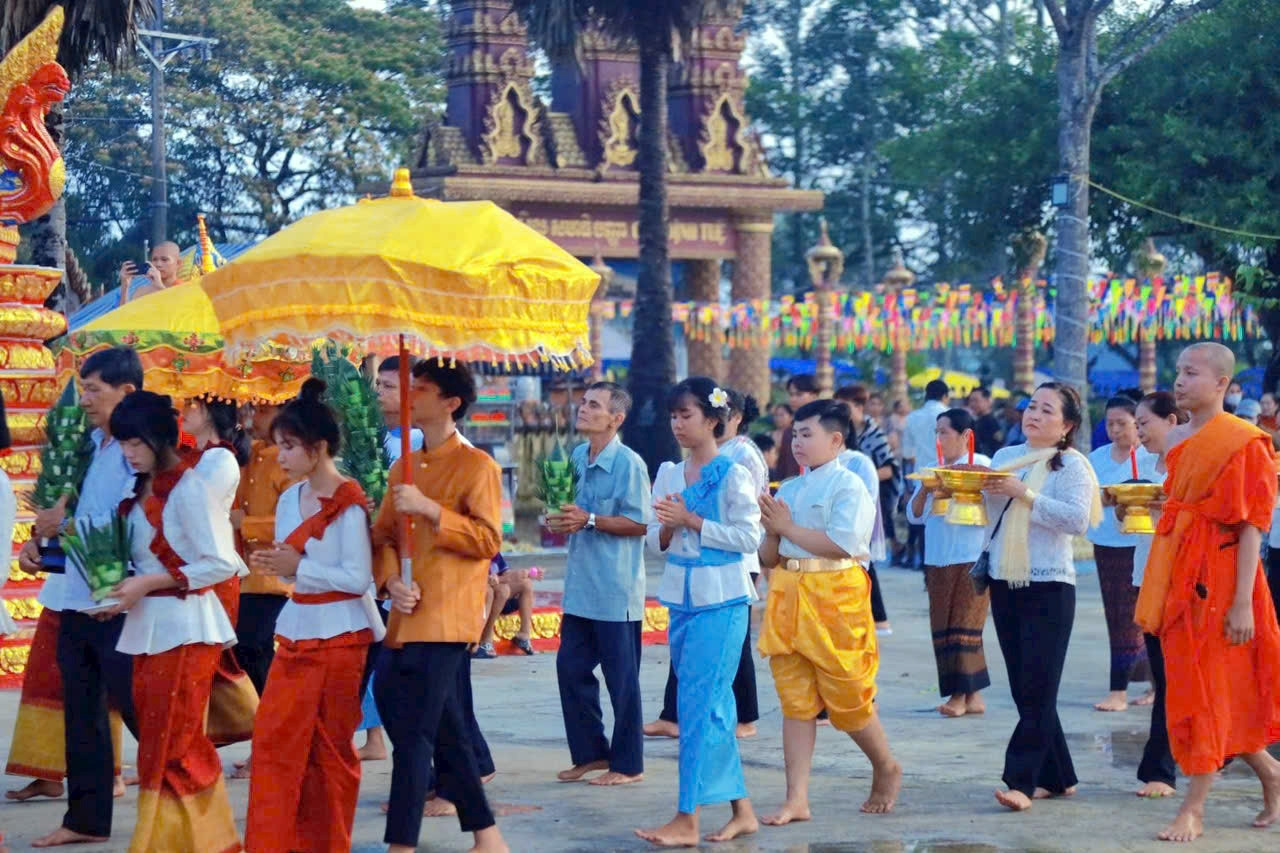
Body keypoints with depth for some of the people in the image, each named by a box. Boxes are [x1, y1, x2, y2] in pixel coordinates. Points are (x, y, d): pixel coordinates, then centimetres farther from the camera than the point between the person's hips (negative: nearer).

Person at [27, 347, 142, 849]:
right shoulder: (91, 444, 12)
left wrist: (67, 524, -13)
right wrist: (39, 539, 4)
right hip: (76, 597, 8)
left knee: (136, 707, -1)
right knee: (81, 712, 13)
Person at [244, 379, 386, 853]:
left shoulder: (348, 503, -13)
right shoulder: (290, 499, 9)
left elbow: (358, 579, -17)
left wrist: (298, 567, -18)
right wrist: (274, 565, -4)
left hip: (338, 636, -7)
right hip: (296, 632, 7)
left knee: (331, 749, 4)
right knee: (275, 738, 1)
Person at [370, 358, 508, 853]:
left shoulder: (477, 466, -5)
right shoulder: (404, 468, 17)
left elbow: (488, 540, -11)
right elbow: (383, 534, 14)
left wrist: (428, 509, -17)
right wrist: (391, 580, -5)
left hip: (445, 620, -7)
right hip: (406, 617, 7)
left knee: (413, 733, -10)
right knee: (443, 732, 11)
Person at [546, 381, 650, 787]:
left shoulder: (629, 464, -13)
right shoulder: (578, 457, 11)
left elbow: (639, 523, -16)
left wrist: (589, 520, -20)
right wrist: (563, 521, 6)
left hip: (616, 590, -8)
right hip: (580, 585, 8)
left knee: (621, 678, 1)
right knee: (570, 668, 10)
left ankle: (628, 764, 11)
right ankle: (591, 752, 23)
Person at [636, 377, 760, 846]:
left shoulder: (733, 475, -7)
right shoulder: (669, 475, 11)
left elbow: (748, 536, -14)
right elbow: (655, 542, 13)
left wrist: (691, 521, -15)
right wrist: (667, 528, -9)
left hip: (720, 601, -7)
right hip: (680, 598, 7)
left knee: (698, 706, -10)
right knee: (715, 707, 10)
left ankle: (687, 820, -10)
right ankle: (742, 810, 18)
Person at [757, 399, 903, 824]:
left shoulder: (848, 487, -6)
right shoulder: (788, 491, 14)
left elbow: (841, 544, -19)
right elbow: (767, 558, 16)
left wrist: (787, 527, -12)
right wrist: (772, 533, -5)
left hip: (835, 598, -6)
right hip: (788, 596, 6)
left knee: (847, 697, 2)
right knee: (795, 701, 4)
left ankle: (887, 769, 27)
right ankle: (796, 800, 4)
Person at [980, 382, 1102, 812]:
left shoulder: (1071, 464, -4)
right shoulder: (1004, 457, 12)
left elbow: (1077, 519, -19)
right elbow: (987, 516, 15)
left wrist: (1024, 493, -21)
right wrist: (977, 490, -5)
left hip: (1050, 587, -6)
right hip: (1005, 584, 6)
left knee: (1037, 689, -8)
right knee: (1024, 690, 8)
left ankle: (1021, 781, -11)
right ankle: (1055, 777, 17)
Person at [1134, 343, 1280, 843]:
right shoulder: (1177, 440, 12)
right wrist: (1155, 595, 15)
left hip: (1218, 576, -8)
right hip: (1177, 574, 8)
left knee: (1206, 690, -4)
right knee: (1190, 688, 11)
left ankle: (1194, 810, 2)